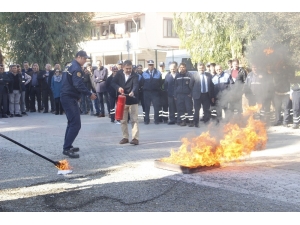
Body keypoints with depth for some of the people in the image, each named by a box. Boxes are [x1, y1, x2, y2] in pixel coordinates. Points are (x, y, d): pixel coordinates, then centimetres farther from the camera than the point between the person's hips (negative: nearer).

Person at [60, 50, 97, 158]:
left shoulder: (70, 65, 17)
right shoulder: (76, 68, -14)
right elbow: (78, 84, -25)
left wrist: (77, 95, 18)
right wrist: (90, 94, -19)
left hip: (66, 96, 11)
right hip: (70, 98, -11)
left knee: (72, 122, 19)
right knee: (76, 124, -12)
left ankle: (67, 146, 23)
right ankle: (66, 148, -13)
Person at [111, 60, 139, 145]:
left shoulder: (135, 76, -10)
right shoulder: (119, 74, -1)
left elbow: (136, 85, -25)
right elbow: (113, 82, -1)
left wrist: (133, 92, -47)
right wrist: (118, 87, -22)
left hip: (132, 100, -3)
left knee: (134, 120, -5)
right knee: (123, 120, 9)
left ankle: (135, 138, -4)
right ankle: (125, 137, 20)